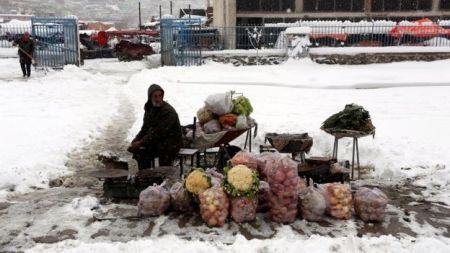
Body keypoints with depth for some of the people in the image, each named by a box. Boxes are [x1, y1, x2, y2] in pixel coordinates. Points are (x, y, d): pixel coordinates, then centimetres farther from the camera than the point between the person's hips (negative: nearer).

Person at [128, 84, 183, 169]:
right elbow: (144, 129, 11)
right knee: (139, 152, -16)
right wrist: (134, 142, -5)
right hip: (155, 141, 6)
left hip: (171, 142, -6)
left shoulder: (168, 111, -18)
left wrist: (140, 142, -26)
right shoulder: (149, 109, 8)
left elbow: (158, 133, -25)